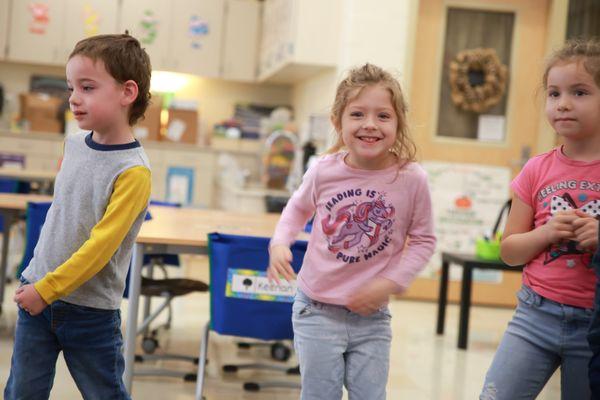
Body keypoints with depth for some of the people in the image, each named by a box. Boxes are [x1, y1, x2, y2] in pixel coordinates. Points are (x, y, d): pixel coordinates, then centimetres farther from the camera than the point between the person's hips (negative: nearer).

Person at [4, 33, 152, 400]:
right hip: (38, 292, 6)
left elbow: (101, 245, -21)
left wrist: (47, 289, -17)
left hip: (91, 311, -6)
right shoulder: (74, 144, 2)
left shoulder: (133, 171, -20)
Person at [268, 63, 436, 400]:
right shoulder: (324, 171, -9)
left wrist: (389, 283, -14)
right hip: (317, 311, 0)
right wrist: (280, 243, -4)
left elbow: (423, 241, -3)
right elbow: (299, 208, 13)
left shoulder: (412, 179, -14)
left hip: (371, 316, 0)